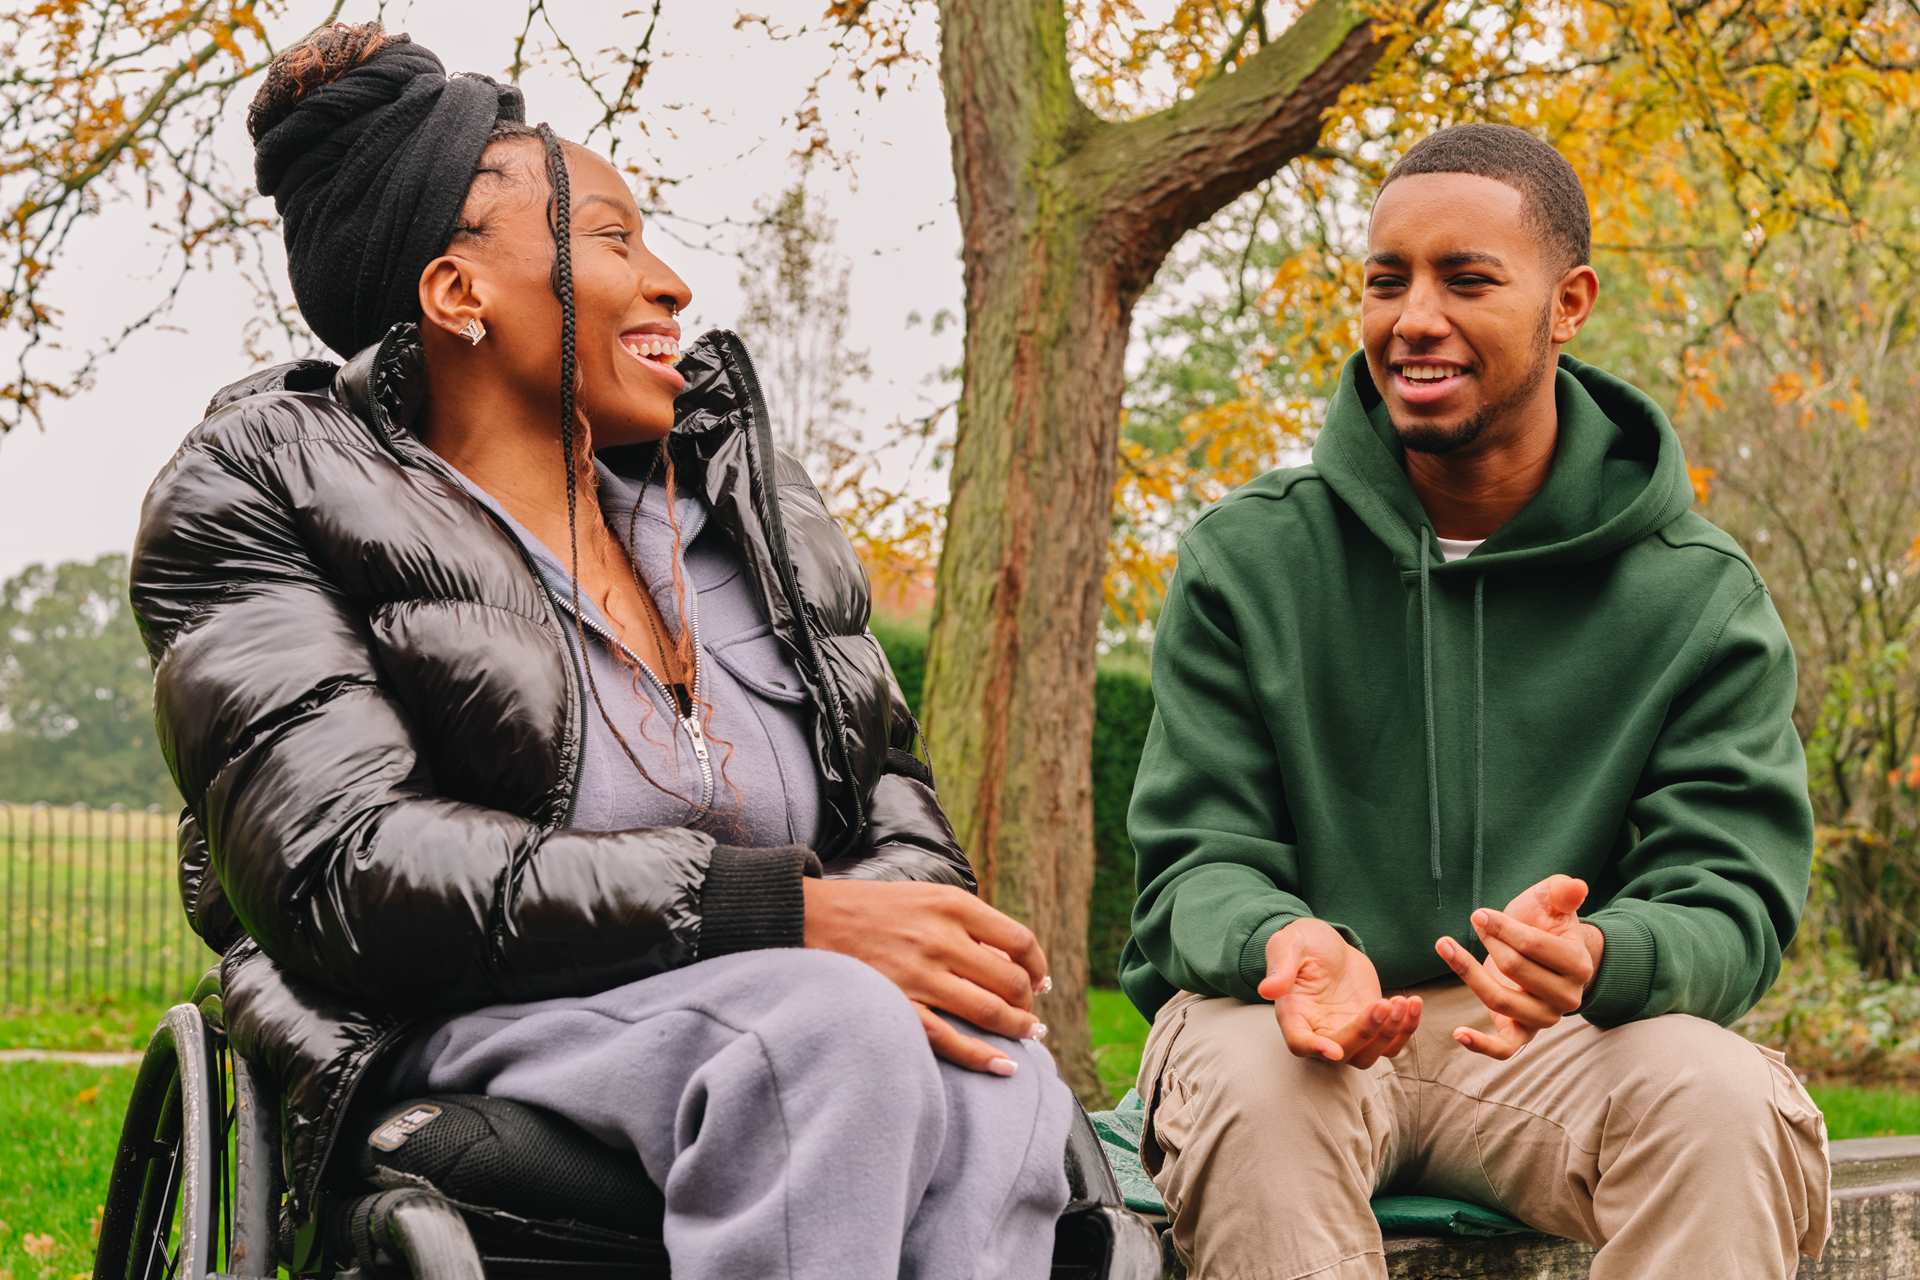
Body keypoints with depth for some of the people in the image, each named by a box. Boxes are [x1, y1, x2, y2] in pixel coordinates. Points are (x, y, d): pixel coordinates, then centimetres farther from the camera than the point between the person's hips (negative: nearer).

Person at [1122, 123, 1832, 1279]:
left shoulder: (1698, 597, 0)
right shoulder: (1247, 562, 2)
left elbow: (1731, 899, -7)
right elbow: (1198, 859, -2)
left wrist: (1596, 957, -32)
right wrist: (1283, 943, -29)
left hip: (1553, 1046, 0)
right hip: (1294, 1016, 0)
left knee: (1719, 1094, -31)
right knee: (1260, 1082, -34)